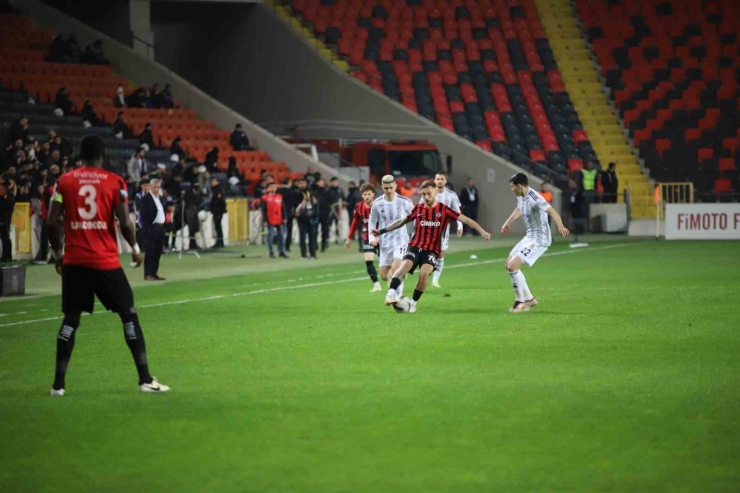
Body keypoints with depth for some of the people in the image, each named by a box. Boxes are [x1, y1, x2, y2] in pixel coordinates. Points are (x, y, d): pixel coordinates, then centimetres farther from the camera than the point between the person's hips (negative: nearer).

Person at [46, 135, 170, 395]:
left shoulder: (65, 182, 3)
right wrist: (135, 249, 8)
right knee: (129, 314, 7)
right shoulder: (115, 182, -2)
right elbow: (124, 222, -9)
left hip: (74, 262, 2)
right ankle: (145, 379, 5)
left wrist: (58, 254, 13)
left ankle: (58, 383, 4)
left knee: (70, 319, 10)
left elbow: (53, 222, -1)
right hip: (106, 262, -2)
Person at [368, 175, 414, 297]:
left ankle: (397, 295, -17)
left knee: (396, 267, -26)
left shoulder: (404, 202, -7)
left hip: (400, 240, -3)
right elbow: (372, 221, 12)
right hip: (385, 242, 3)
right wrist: (372, 237, -1)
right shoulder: (377, 204, -1)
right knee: (384, 275, 4)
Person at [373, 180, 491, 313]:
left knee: (424, 272, -26)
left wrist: (482, 232, -15)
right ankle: (391, 294, -37)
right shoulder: (418, 209, 6)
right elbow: (401, 221, 20)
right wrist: (382, 231, 20)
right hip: (415, 246, 1)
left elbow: (466, 220, -4)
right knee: (405, 265, -28)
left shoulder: (444, 210, -2)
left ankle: (413, 303, -9)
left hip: (432, 250, -1)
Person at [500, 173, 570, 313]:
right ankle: (529, 299, 25)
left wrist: (560, 226, -55)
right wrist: (507, 223, 40)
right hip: (530, 237, 10)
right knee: (509, 264, 14)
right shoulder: (520, 197, 6)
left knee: (513, 266, -16)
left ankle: (521, 303, -2)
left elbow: (551, 211, -37)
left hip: (539, 239, -10)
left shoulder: (533, 198, -24)